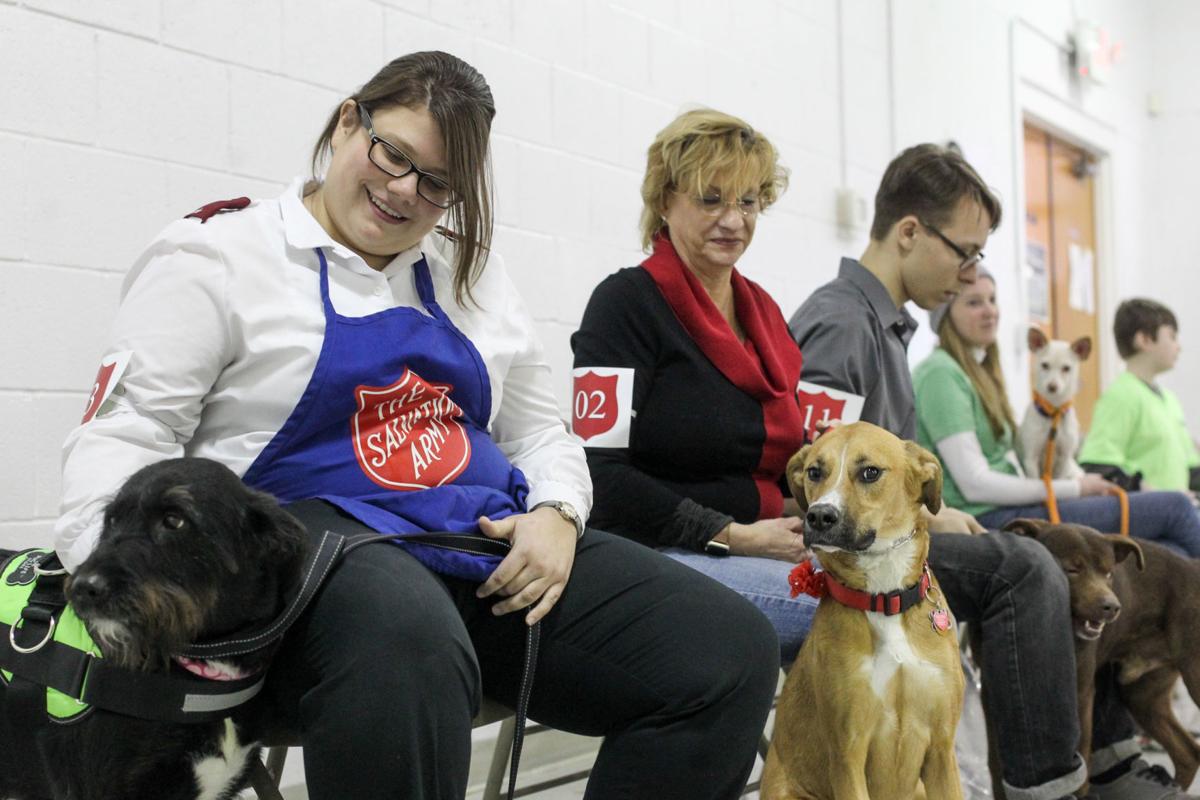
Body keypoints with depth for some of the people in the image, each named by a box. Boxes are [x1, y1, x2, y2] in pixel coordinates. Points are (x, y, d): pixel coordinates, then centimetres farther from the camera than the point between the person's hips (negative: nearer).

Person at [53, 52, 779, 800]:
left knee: (731, 649, -15)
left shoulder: (470, 273, 20)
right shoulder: (218, 254, 3)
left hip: (491, 544, 6)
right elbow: (124, 431, -4)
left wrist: (557, 515, 0)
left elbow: (540, 430, 23)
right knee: (406, 650, -44)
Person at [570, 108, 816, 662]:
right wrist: (733, 535, -15)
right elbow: (600, 476, -14)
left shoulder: (762, 310, 17)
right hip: (656, 555, -7)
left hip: (763, 550, 7)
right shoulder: (628, 301, -5)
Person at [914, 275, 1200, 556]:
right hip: (987, 521, -9)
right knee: (1174, 507, -7)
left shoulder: (978, 371, 20)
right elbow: (975, 484, -18)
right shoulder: (940, 374, -11)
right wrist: (1074, 488, -10)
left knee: (1170, 555, -4)